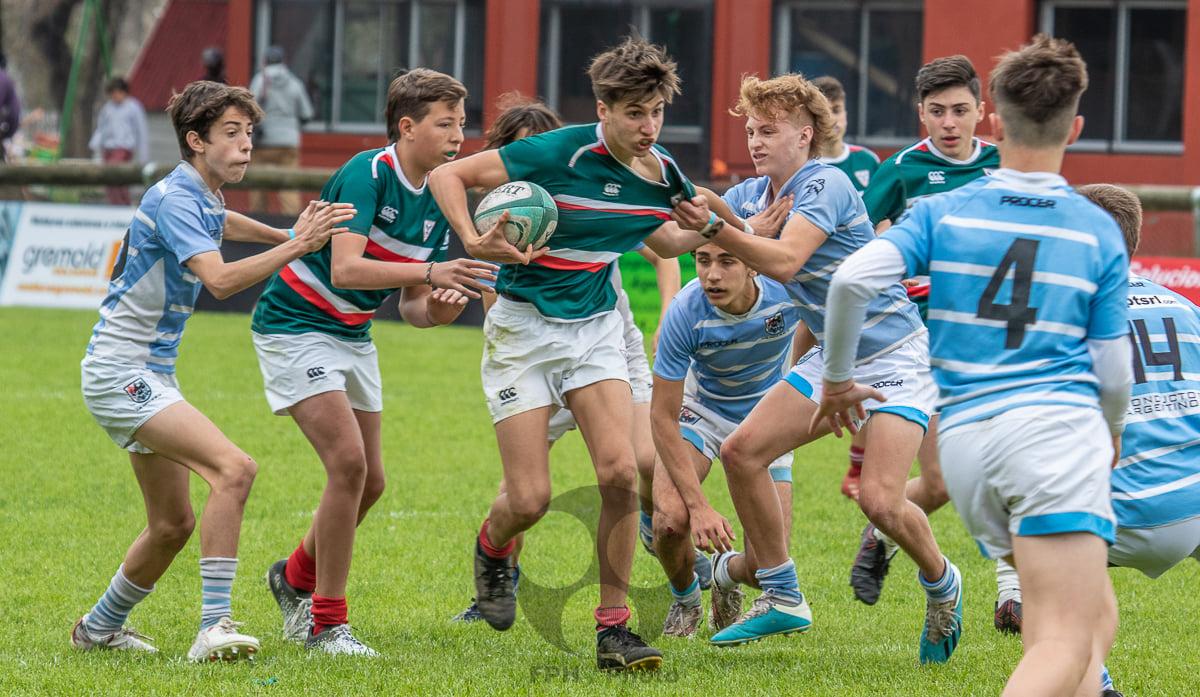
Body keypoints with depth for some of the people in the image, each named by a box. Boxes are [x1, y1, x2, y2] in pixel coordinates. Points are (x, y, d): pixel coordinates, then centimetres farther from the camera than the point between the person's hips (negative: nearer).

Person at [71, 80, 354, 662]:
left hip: (151, 373, 10)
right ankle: (214, 628, -30)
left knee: (173, 525, 14)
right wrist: (297, 247, -34)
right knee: (233, 467, -26)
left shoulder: (202, 198, 12)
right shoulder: (174, 199, -18)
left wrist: (290, 235, 35)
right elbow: (220, 279, -33)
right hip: (120, 372, -10)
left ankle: (100, 627, 32)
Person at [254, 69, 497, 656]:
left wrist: (438, 307, -18)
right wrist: (431, 272, -42)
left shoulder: (437, 201, 1)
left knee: (369, 481, 9)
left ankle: (295, 579, 36)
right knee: (348, 462, -19)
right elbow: (343, 268, -35)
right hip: (295, 326, -8)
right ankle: (326, 623, -11)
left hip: (352, 336, 8)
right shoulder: (366, 174, -23)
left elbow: (411, 306, 5)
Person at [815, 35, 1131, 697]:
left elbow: (852, 278, -6)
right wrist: (1111, 432, 30)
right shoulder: (1099, 232, 7)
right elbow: (1113, 373, 7)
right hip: (1056, 426, -4)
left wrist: (837, 379, 11)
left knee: (1096, 619, 19)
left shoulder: (943, 213, 9)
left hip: (964, 439, 4)